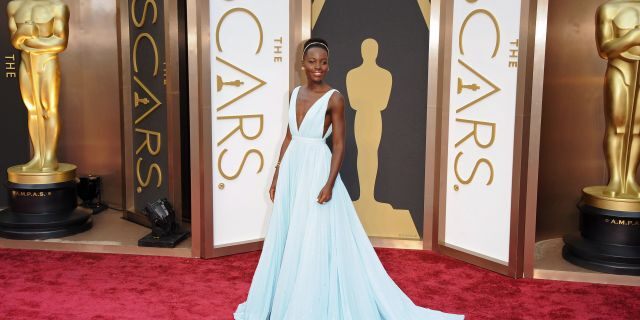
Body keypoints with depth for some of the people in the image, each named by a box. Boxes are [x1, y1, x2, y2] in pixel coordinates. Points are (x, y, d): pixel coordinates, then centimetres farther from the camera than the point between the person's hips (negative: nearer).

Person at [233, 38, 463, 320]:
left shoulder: (333, 98, -9)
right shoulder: (296, 93, 9)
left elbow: (339, 144, -11)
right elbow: (289, 137, 13)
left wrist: (329, 184, -19)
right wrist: (277, 174, 12)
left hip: (316, 170, -7)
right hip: (292, 169, 7)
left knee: (315, 239, -1)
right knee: (287, 237, 14)